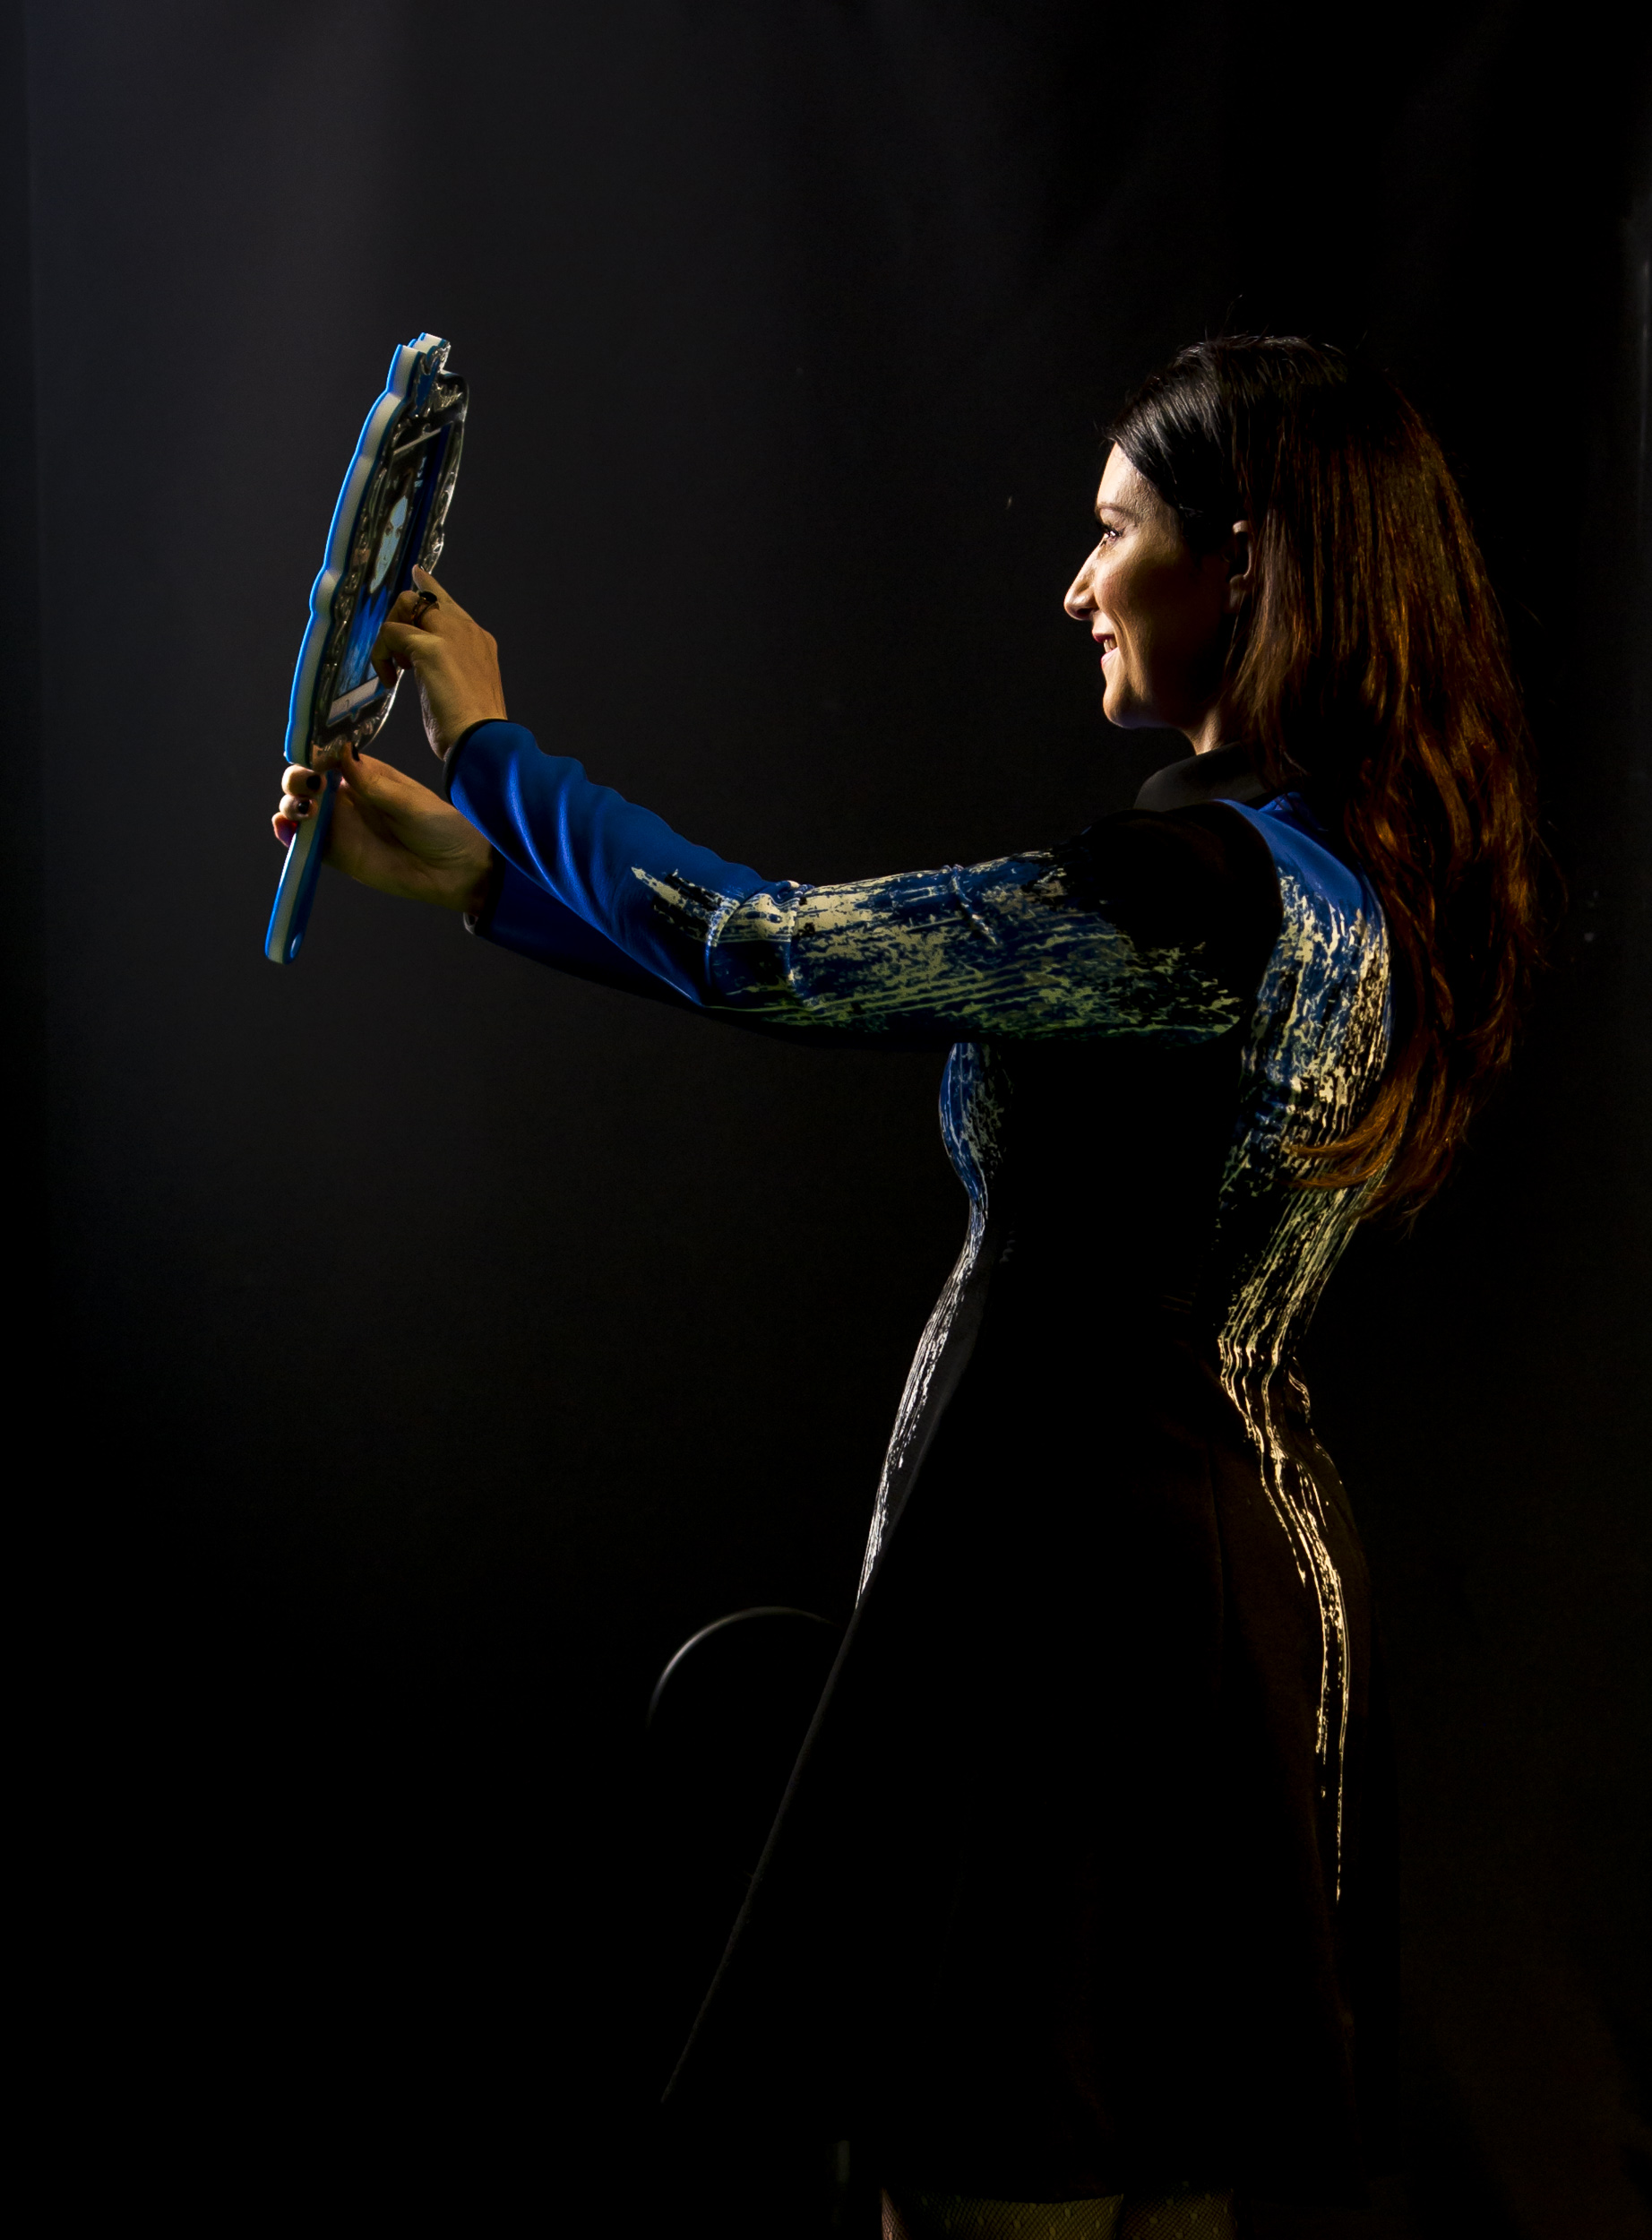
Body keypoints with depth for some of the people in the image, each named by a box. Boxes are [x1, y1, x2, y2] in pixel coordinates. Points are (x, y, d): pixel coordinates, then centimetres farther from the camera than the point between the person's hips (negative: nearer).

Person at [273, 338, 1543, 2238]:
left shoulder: (1221, 886, -20)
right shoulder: (1363, 875, 11)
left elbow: (759, 955, -18)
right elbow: (867, 976, 12)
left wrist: (492, 746, -1)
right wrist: (468, 869, 13)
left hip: (1076, 1581, -10)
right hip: (1253, 1565, 10)